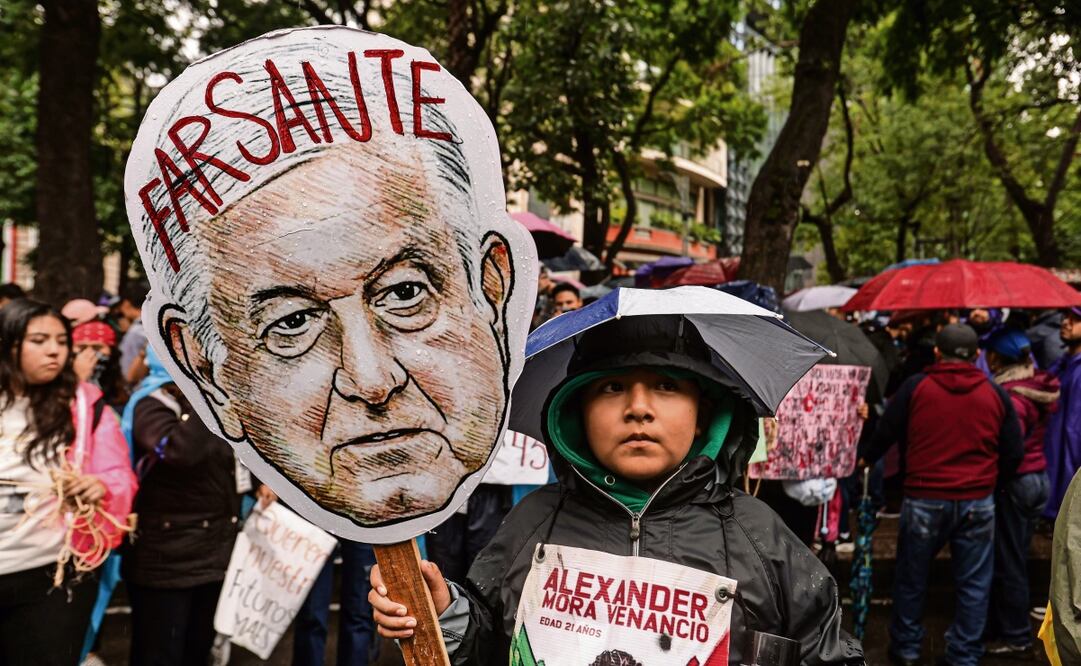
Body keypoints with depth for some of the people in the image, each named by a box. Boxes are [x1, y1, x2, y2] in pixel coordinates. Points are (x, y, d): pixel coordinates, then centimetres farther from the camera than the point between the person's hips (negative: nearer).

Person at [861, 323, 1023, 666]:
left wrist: (865, 460, 17)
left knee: (911, 579, 13)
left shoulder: (915, 386, -5)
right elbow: (1013, 453, 7)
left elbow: (884, 434, -1)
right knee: (973, 585, 11)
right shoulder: (996, 394, 2)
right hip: (978, 502, 1)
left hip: (924, 499, -1)